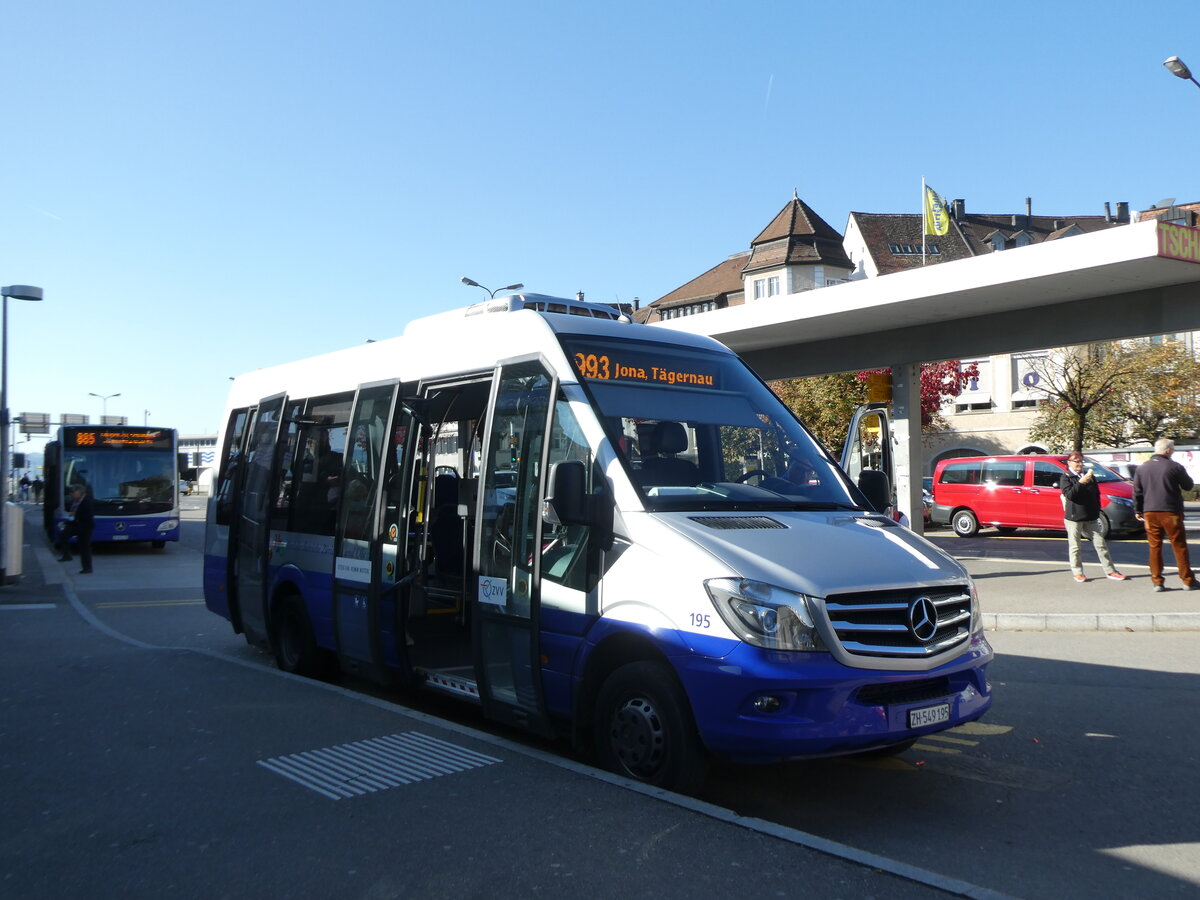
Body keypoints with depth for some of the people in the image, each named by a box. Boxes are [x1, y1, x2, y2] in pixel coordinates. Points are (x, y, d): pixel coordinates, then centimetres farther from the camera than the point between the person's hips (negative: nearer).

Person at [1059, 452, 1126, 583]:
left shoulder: (1090, 477, 15)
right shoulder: (1066, 478, -1)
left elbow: (1096, 494, 19)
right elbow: (1069, 494, -15)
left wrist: (1096, 510, 9)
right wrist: (1081, 483, -24)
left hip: (1091, 518, 4)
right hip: (1074, 517, -4)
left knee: (1101, 544, 4)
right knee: (1075, 547, 1)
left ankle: (1110, 572, 8)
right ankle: (1077, 573, 10)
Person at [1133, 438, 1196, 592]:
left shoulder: (1142, 468, 4)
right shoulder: (1175, 467, -7)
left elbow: (1137, 492, 7)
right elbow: (1188, 486, 5)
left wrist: (1138, 510, 14)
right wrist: (1182, 474, 21)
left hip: (1150, 513, 3)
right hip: (1170, 512, -3)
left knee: (1154, 547, 7)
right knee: (1179, 546, 6)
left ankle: (1157, 581, 5)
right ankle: (1188, 581, 10)